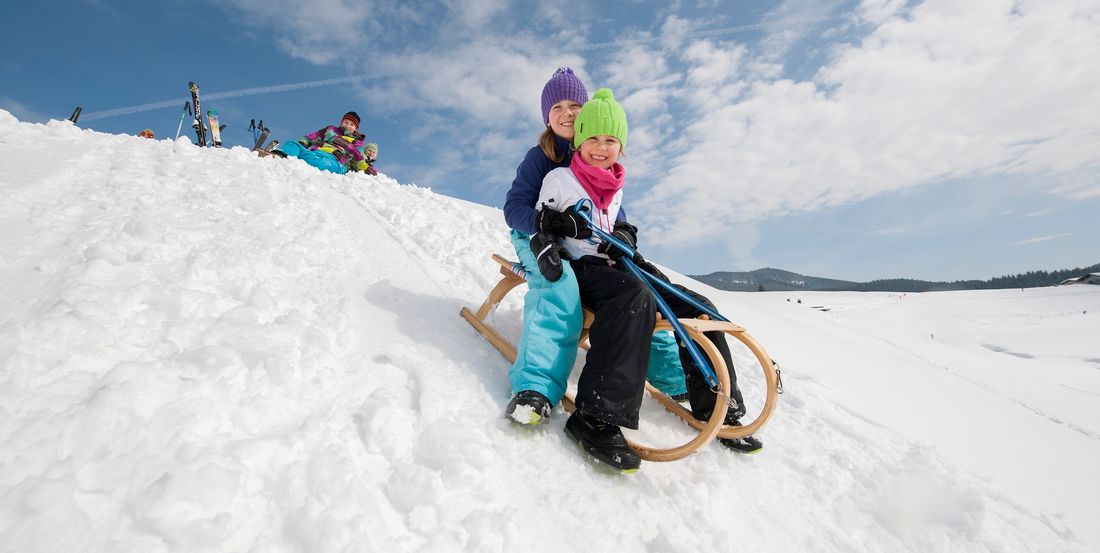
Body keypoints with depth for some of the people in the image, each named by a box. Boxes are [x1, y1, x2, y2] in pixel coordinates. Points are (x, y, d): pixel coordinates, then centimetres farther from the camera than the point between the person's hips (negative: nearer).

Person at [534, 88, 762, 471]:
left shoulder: (616, 187, 21)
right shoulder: (558, 179, 4)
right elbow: (541, 226, 1)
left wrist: (625, 239, 6)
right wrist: (546, 249, -21)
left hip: (611, 266, 7)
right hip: (579, 268, -6)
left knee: (697, 307, -7)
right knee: (635, 296, -40)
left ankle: (716, 409, 6)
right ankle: (596, 417, -42)